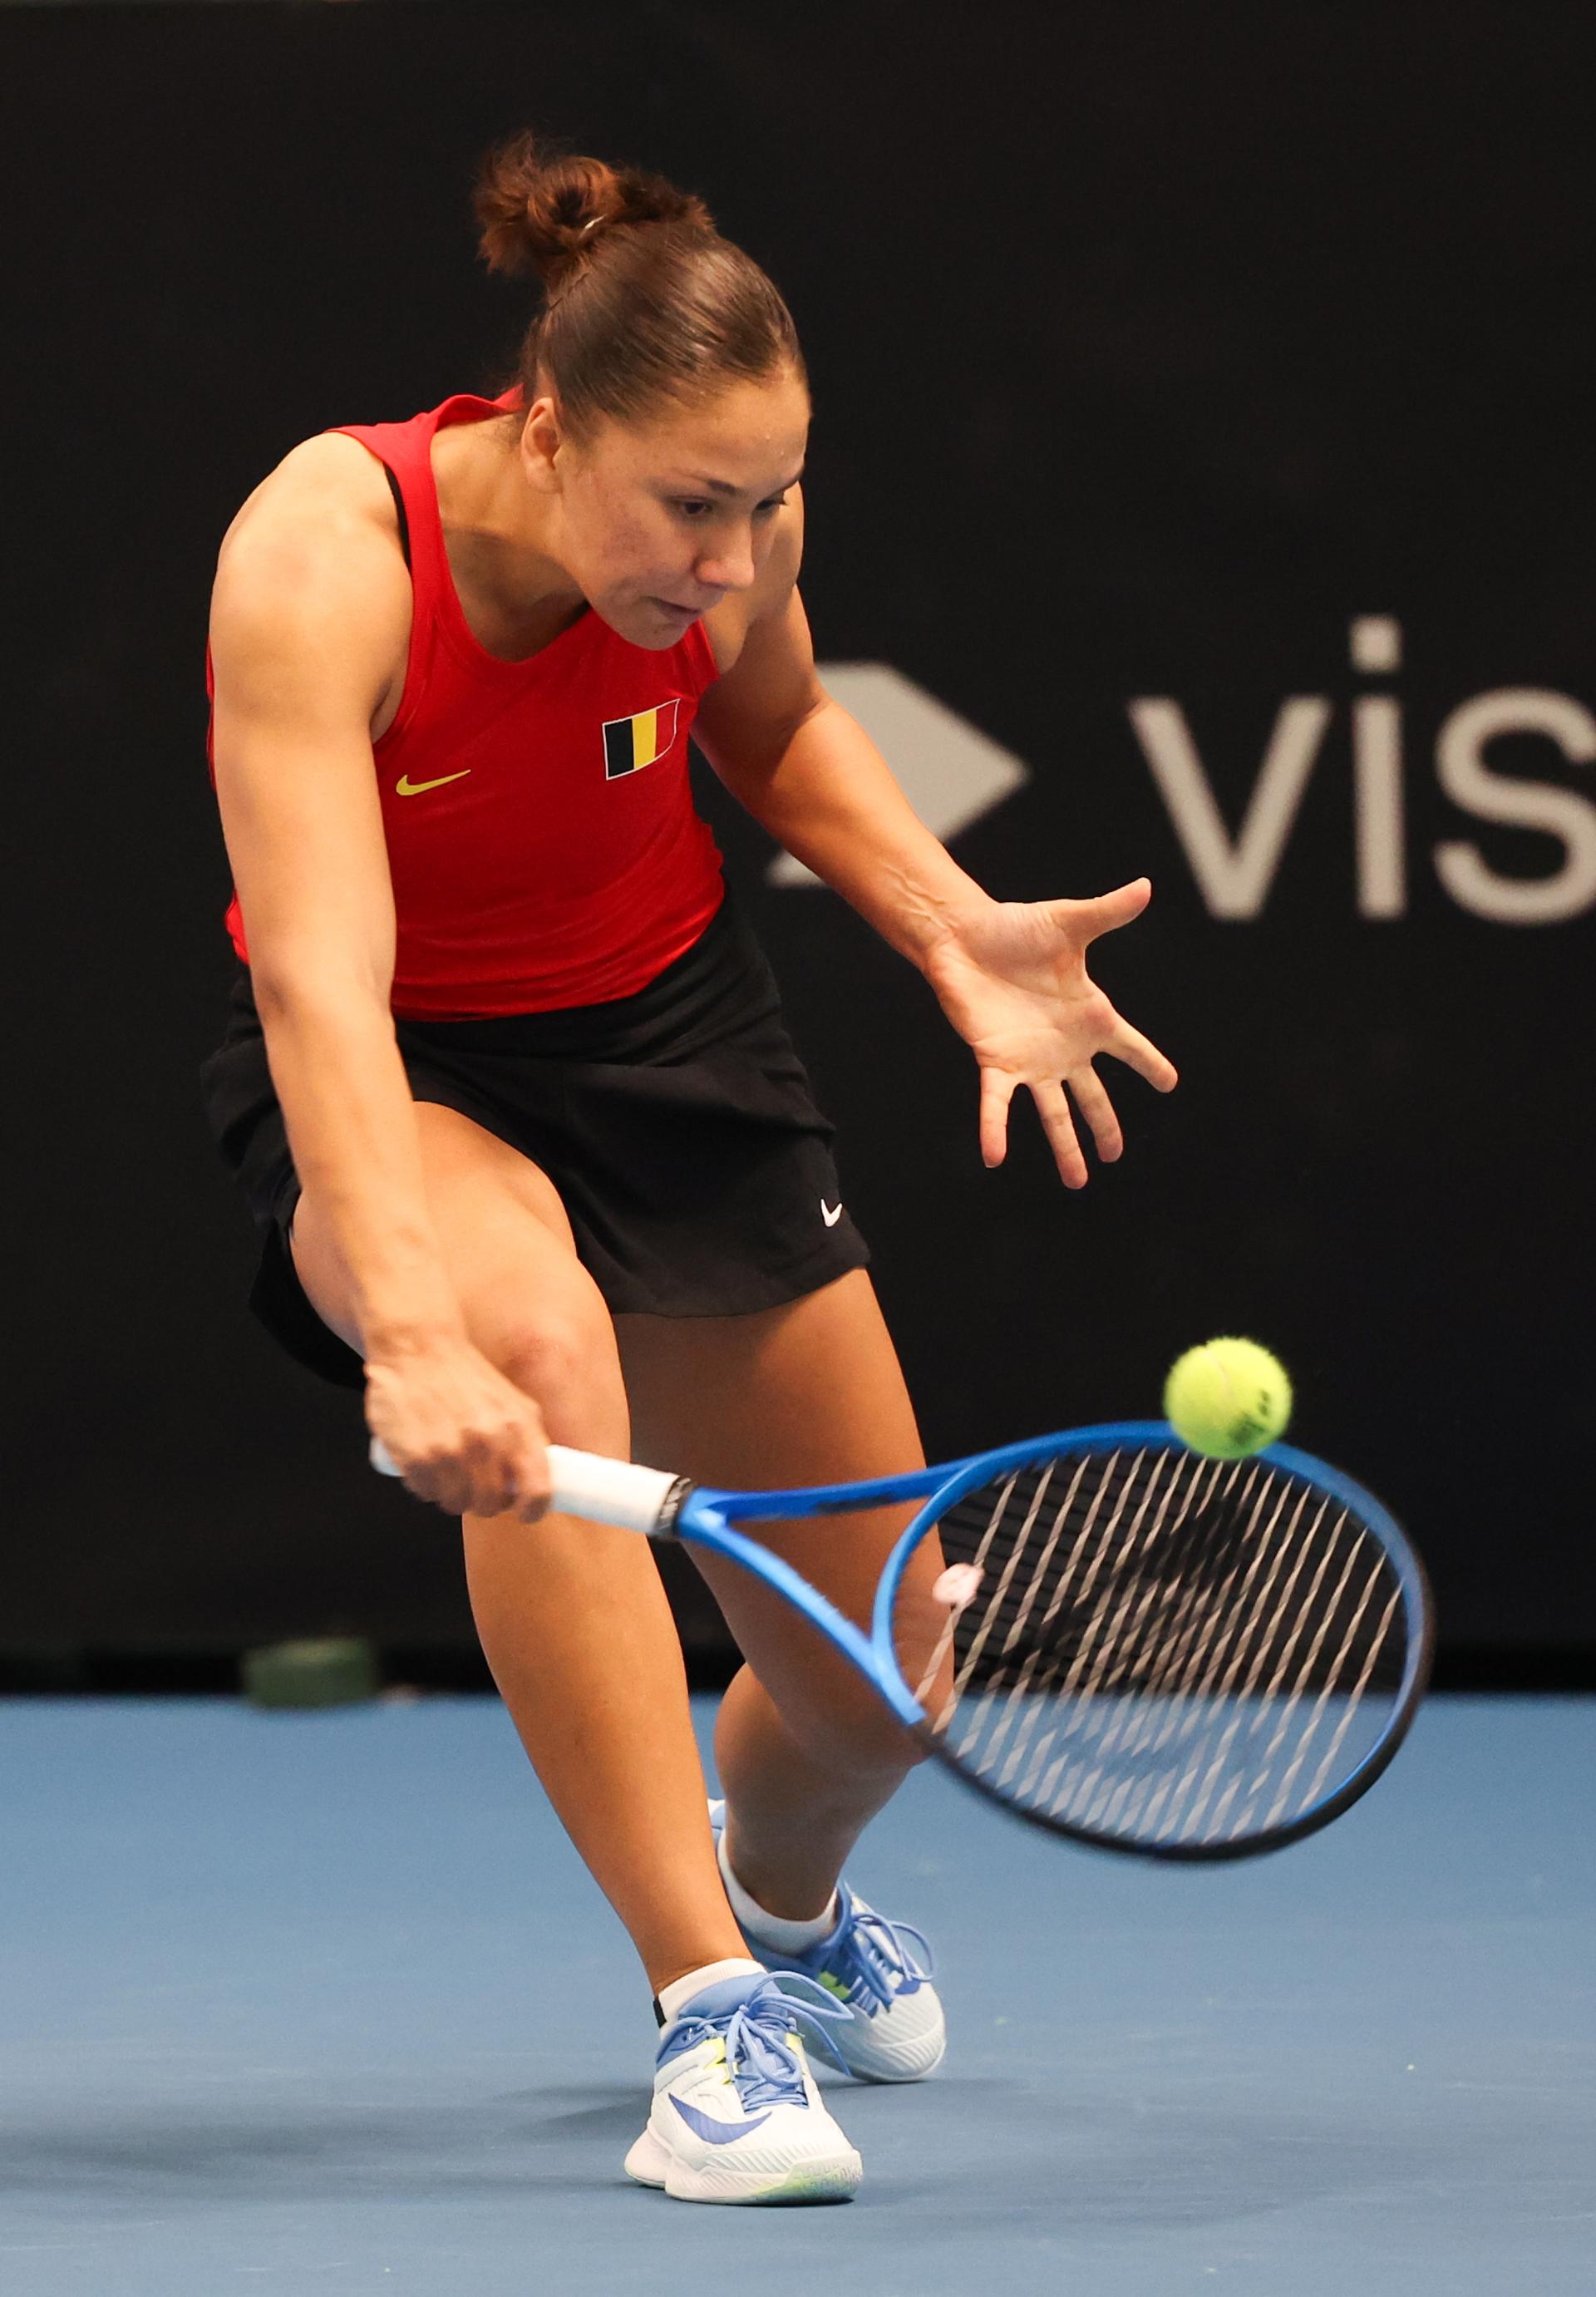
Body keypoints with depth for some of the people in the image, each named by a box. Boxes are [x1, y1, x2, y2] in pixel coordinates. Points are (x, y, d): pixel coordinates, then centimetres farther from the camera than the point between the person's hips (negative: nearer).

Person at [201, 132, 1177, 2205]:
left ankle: (780, 1889, 45)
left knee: (873, 1683, 4)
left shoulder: (732, 521, -18)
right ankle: (711, 2017, -33)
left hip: (668, 1027, 4)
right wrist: (413, 1327, -57)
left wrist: (956, 932, -10)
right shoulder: (326, 558, -33)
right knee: (539, 1332, -40)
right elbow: (319, 979, -43)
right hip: (388, 1087, -4)